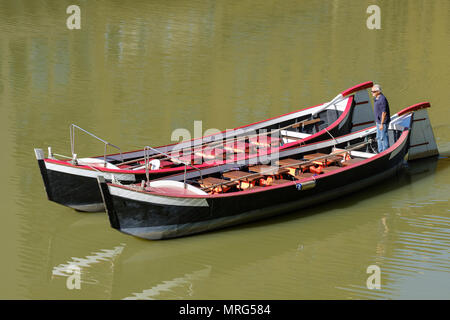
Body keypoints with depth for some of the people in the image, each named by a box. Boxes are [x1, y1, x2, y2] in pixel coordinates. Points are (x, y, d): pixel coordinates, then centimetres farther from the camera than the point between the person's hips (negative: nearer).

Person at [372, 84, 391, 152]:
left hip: (383, 122, -10)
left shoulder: (382, 99, -22)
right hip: (378, 121, 10)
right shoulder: (376, 98, 9)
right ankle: (380, 152, 26)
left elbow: (384, 112, -22)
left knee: (383, 137, -3)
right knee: (379, 138, 16)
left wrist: (382, 124, -22)